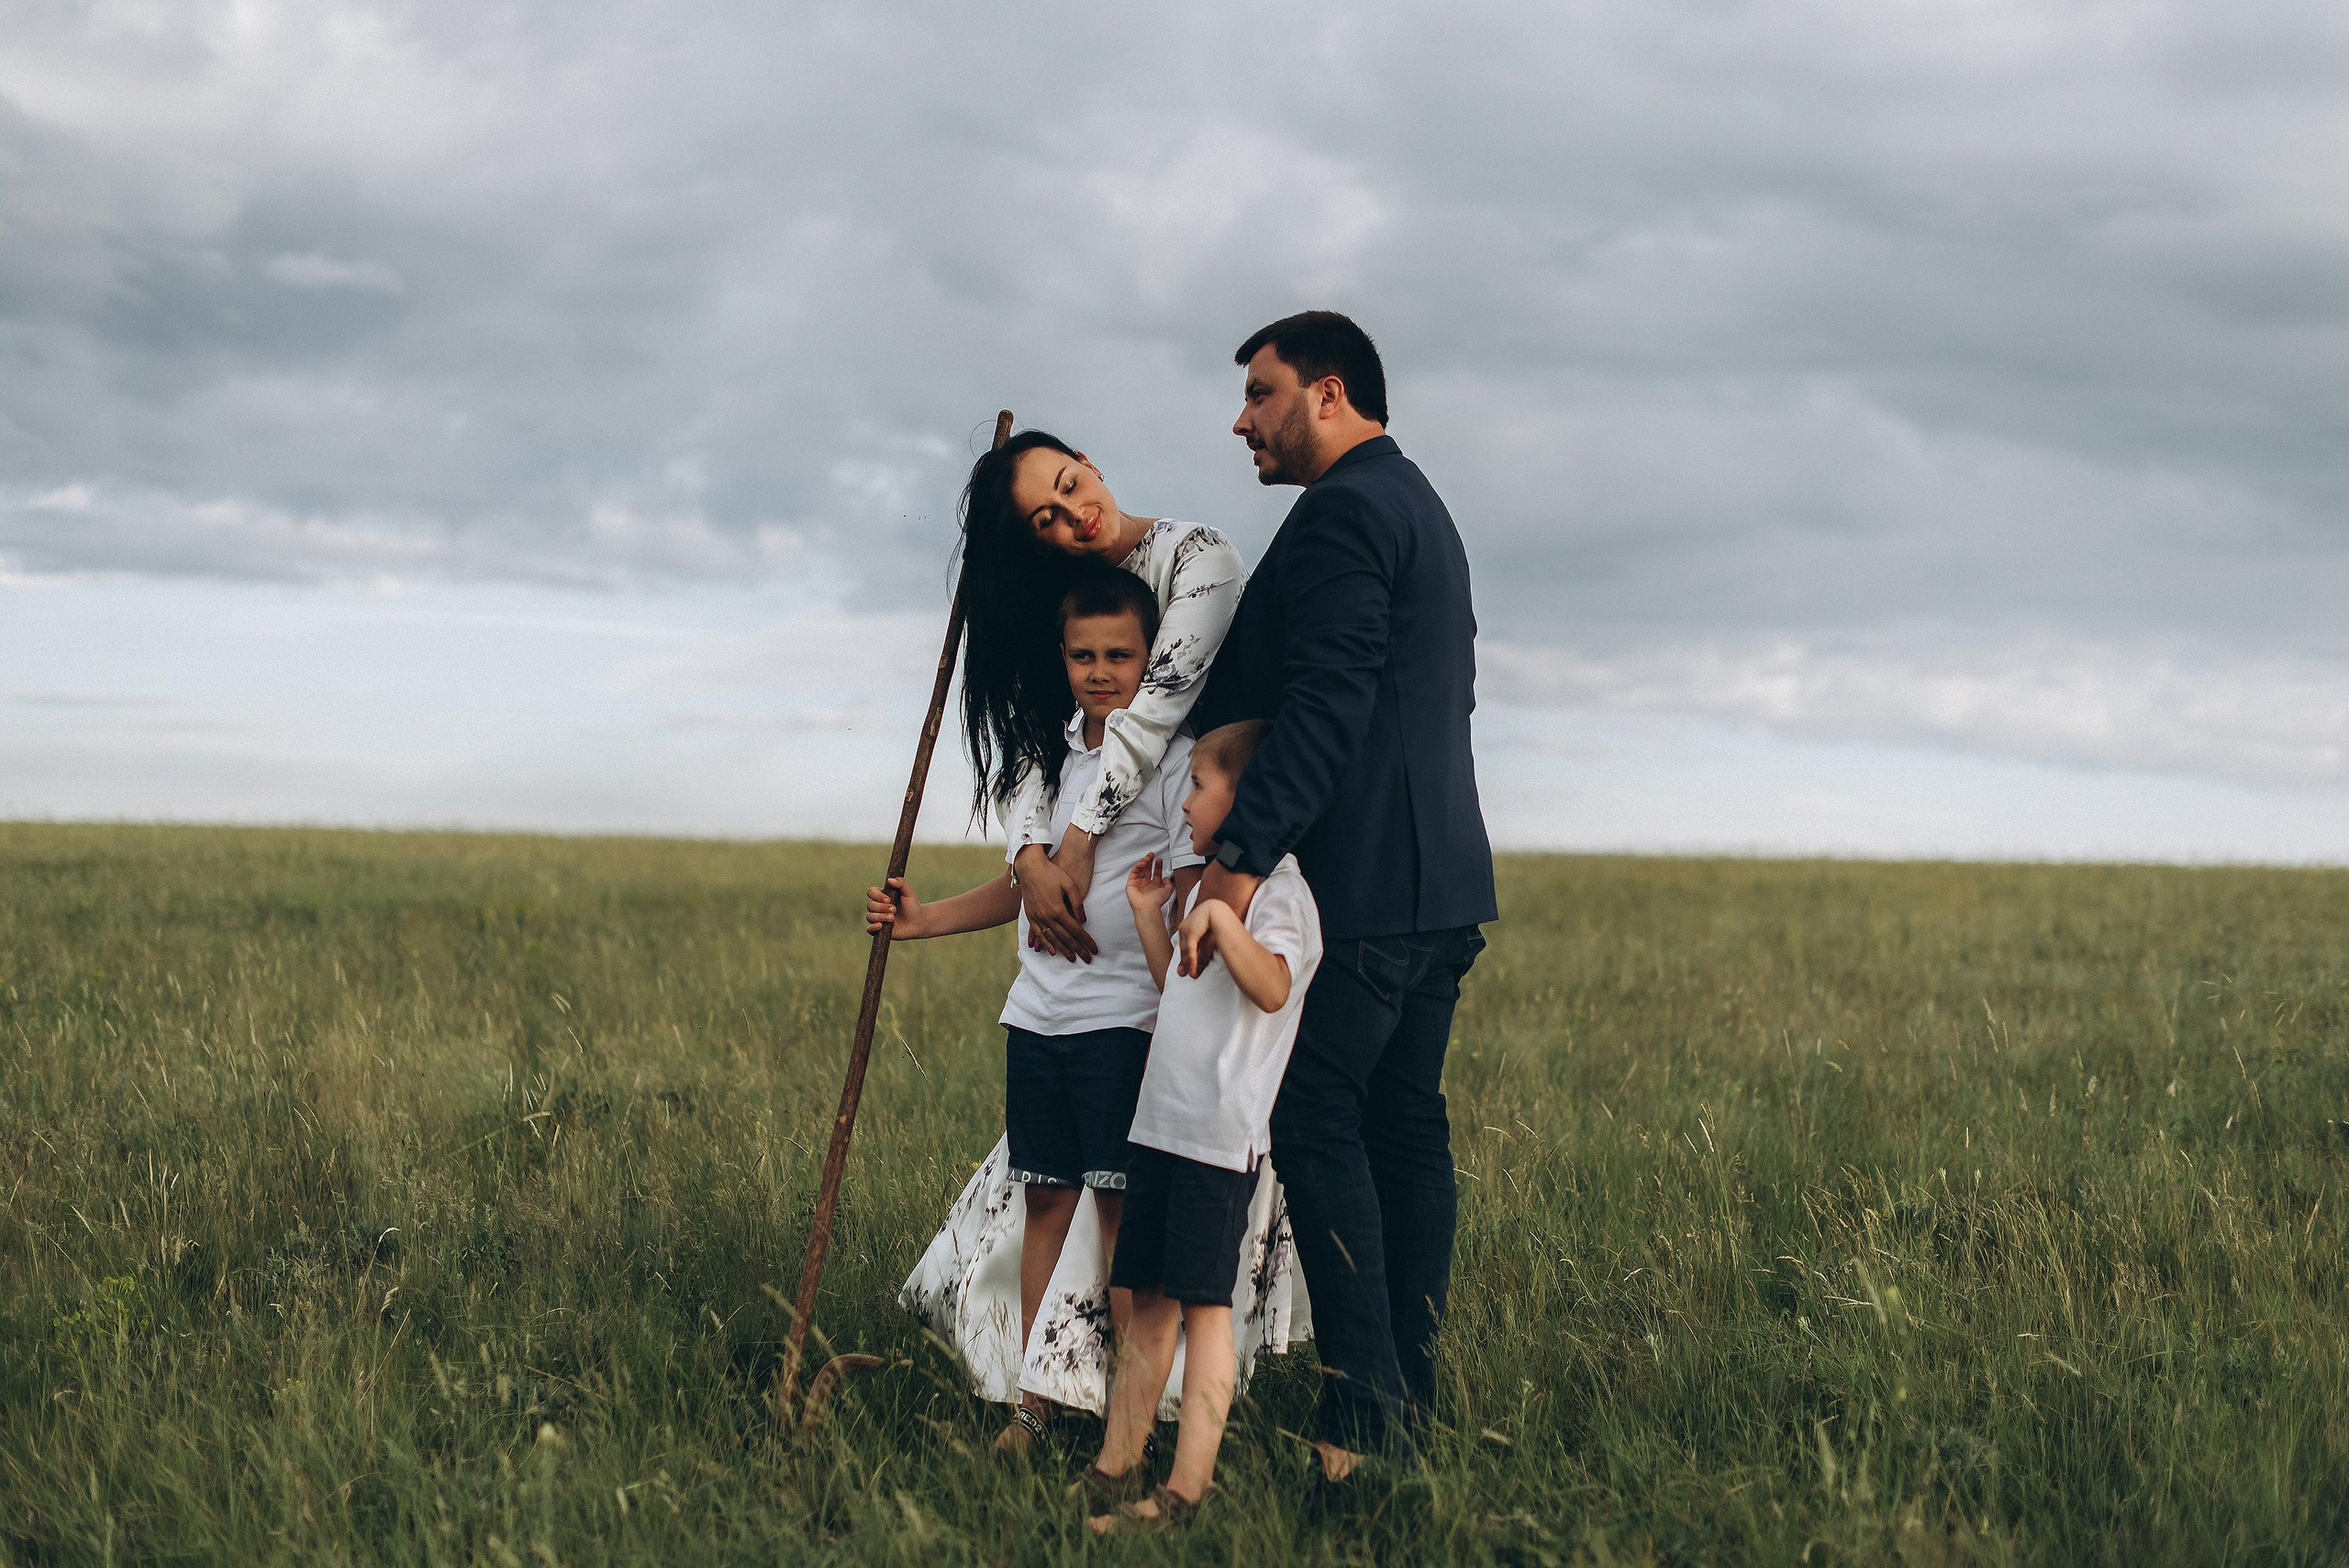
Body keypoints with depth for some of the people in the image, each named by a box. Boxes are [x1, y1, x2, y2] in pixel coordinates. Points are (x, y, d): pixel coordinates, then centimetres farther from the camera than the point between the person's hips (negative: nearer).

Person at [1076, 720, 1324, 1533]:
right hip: (1162, 1123, 9)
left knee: (1203, 1303, -8)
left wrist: (1220, 916, -36)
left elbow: (1271, 987, -25)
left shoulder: (1279, 886, -8)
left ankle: (1186, 1490, -7)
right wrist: (1151, 918, 22)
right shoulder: (1206, 883, 21)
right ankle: (1114, 1473, 14)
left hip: (1223, 1132, -9)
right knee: (1149, 1301, 10)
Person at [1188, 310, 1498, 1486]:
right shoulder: (1421, 509, 21)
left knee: (1317, 1125, -9)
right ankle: (1412, 1393, 14)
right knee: (1405, 1127, 11)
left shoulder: (1343, 510, -11)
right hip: (1439, 879, 10)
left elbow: (1324, 707, -22)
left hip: (1361, 886, -10)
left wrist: (1241, 855, -26)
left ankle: (1362, 1414, -11)